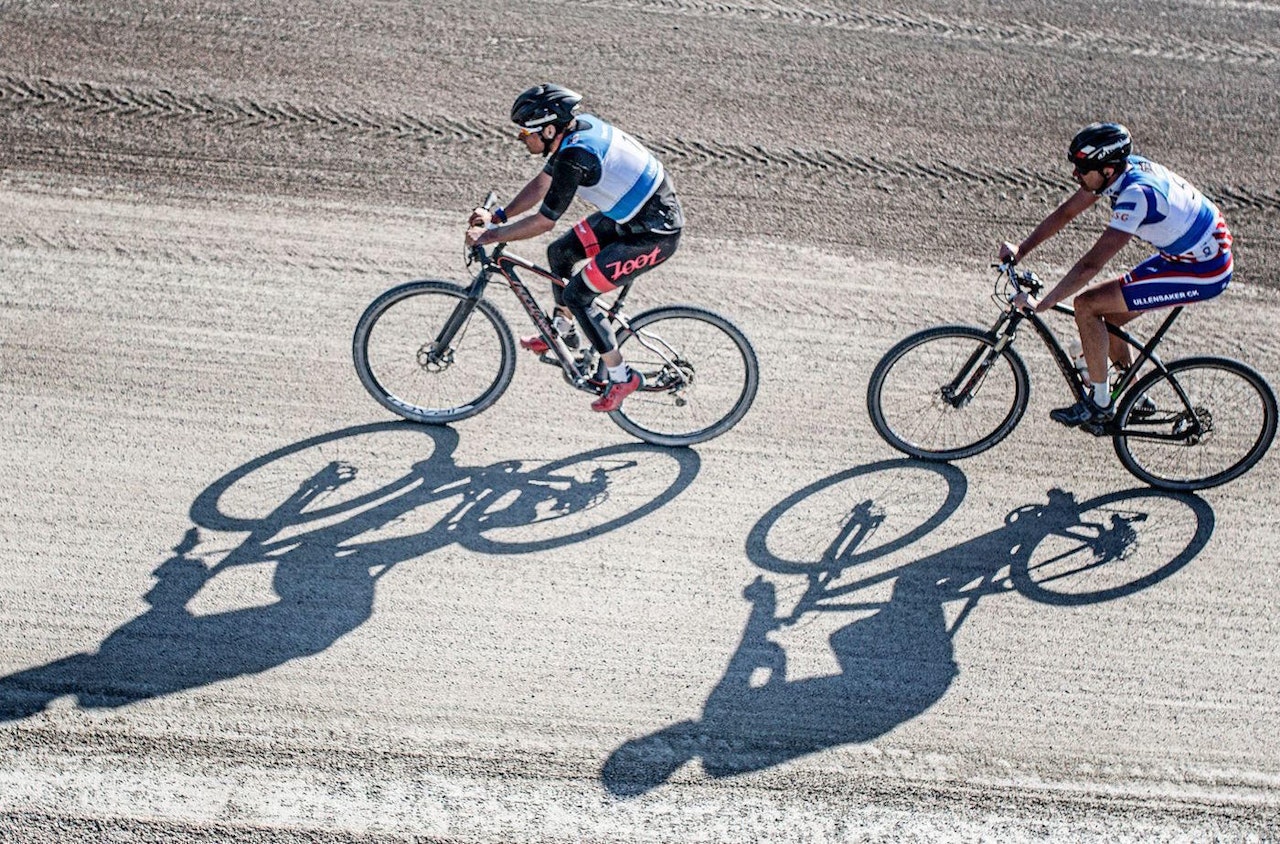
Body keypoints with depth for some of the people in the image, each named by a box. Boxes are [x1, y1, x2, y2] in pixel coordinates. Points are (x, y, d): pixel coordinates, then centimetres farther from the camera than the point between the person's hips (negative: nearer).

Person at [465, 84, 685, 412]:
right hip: (629, 212, 10)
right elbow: (541, 184, 11)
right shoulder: (575, 127, -1)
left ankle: (621, 377, 7)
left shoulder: (574, 157, -27)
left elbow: (543, 222, -20)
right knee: (559, 252, 16)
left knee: (577, 294, -5)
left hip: (654, 234, -10)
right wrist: (497, 216, 7)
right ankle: (563, 329, 37)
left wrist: (490, 235, -11)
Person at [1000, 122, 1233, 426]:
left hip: (1203, 272, -9)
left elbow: (1091, 264, -33)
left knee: (1087, 305, -13)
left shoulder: (1137, 195, -31)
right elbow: (1065, 212, 4)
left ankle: (1099, 404, 1)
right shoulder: (1121, 167, -6)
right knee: (1105, 317, 11)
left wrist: (1040, 304, -28)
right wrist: (1021, 249, -5)